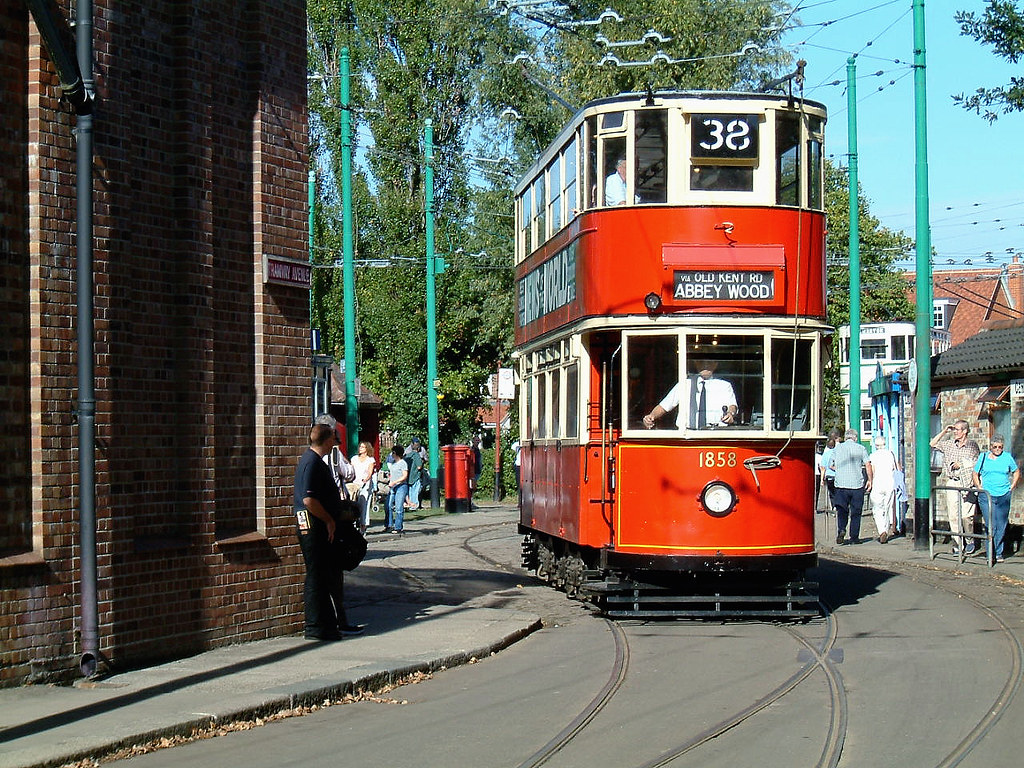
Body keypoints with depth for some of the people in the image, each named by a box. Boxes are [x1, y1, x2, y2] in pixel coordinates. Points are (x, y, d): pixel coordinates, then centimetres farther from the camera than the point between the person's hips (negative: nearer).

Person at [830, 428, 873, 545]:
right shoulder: (860, 448, 2)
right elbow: (868, 465, -5)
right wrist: (869, 480, 4)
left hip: (841, 484, 1)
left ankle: (841, 529, -18)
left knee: (841, 511, 6)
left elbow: (832, 465, 15)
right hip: (857, 484, -1)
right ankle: (854, 537, 7)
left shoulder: (837, 448, 8)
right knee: (855, 512, 7)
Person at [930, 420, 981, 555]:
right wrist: (944, 431, 12)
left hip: (967, 484, -4)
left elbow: (978, 464, 3)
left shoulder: (972, 445, 3)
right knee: (953, 516, 0)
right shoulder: (949, 444, 12)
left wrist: (962, 463, -6)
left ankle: (970, 541, 12)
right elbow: (933, 444, 20)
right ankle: (957, 545, 5)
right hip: (951, 484, 4)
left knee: (966, 515, -9)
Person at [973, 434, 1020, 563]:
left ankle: (998, 553, 14)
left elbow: (1016, 472, 20)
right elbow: (975, 474, 15)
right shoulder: (983, 457, 5)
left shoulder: (1007, 457, 7)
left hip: (1003, 496, 1)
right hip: (986, 496, -1)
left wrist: (1012, 487, 9)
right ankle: (991, 554, 2)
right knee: (991, 526, -5)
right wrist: (980, 488, 4)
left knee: (1001, 526, 3)